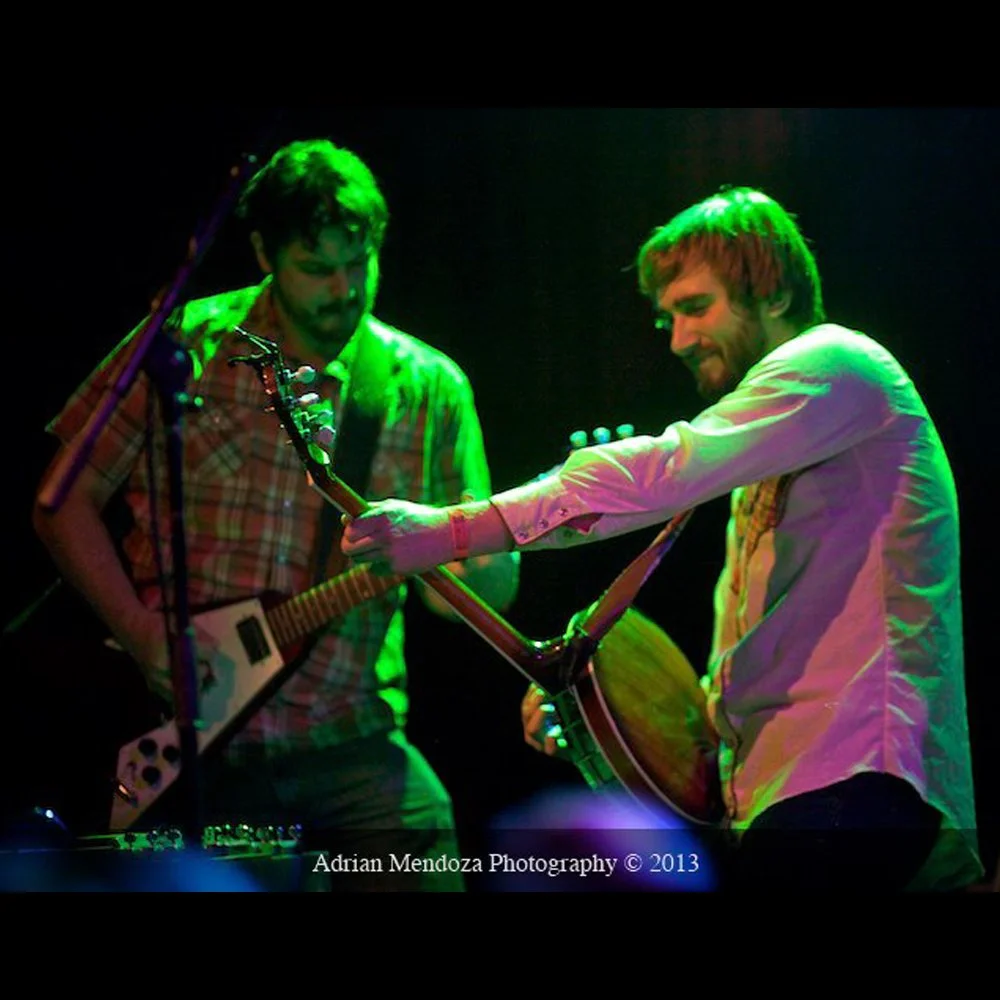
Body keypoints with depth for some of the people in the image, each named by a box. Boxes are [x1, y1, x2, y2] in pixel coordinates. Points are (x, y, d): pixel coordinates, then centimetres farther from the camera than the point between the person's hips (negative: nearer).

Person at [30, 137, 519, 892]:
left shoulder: (427, 387, 5)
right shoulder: (184, 346, 1)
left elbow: (489, 594, 8)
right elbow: (66, 504, 4)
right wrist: (142, 633, -8)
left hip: (344, 741, 1)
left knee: (419, 844, -19)